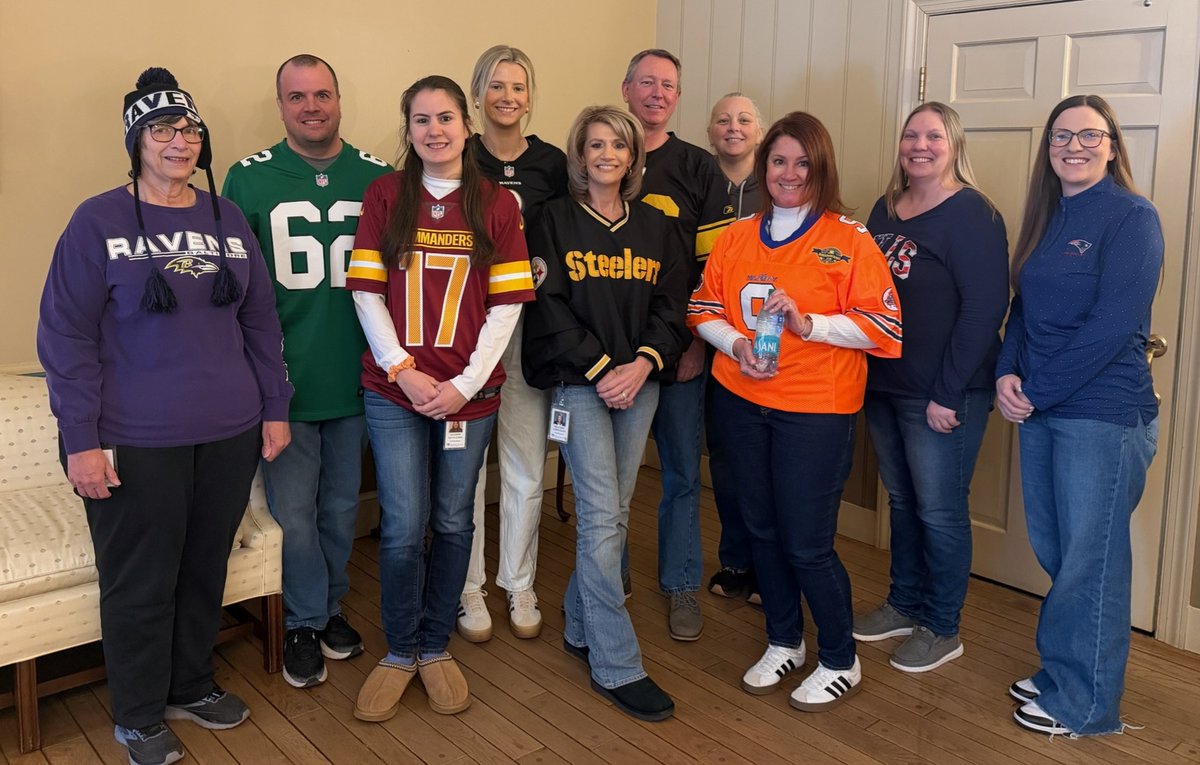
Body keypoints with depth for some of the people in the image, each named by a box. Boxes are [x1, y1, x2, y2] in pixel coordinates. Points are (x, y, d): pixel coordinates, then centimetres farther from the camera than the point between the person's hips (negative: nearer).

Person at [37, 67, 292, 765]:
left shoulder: (227, 219, 8)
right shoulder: (99, 222, -6)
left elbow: (260, 320, 12)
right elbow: (66, 335, -8)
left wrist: (275, 408, 9)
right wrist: (81, 441, -12)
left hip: (230, 435, 4)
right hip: (138, 444, -4)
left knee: (206, 569, 15)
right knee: (141, 582, 7)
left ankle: (192, 685, 37)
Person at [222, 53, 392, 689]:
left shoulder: (378, 178, 2)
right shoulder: (249, 179, -2)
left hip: (355, 377, 2)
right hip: (281, 379, -2)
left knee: (341, 507, 16)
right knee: (293, 513, 6)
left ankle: (328, 607, 37)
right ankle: (305, 622, 27)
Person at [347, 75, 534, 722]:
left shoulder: (496, 205, 2)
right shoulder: (385, 194, 2)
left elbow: (506, 304, -1)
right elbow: (367, 293, -1)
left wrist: (466, 382, -10)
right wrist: (404, 371, -10)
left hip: (468, 392, 1)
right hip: (394, 390, -1)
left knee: (452, 523, 10)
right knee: (403, 528, 0)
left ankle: (436, 646, 29)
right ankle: (399, 652, 21)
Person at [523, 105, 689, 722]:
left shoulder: (655, 225, 13)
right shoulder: (557, 220, 1)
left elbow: (671, 304, 7)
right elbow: (550, 307, -7)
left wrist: (644, 362, -10)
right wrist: (600, 369, -14)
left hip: (638, 381, 4)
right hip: (578, 382, -4)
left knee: (612, 511, 9)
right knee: (603, 516, -9)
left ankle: (580, 628, 27)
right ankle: (616, 666, 0)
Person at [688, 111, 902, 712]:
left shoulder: (848, 239, -6)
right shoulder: (737, 236, 8)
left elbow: (881, 325, -10)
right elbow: (704, 310, 10)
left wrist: (808, 323, -21)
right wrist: (735, 343, -9)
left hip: (816, 408, -5)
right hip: (741, 401, 5)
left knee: (807, 543, -2)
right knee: (762, 529, 15)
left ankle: (840, 663, 22)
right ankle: (783, 643, 36)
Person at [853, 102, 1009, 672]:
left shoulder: (971, 214, -11)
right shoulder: (885, 209, 10)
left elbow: (985, 308, -17)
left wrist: (948, 394, -19)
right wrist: (861, 368, 10)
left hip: (942, 394, -7)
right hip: (883, 385, 7)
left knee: (939, 510, 4)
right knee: (901, 499, 17)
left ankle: (942, 629, 21)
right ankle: (905, 604, 34)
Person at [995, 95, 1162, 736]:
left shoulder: (1131, 217, -10)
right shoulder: (1047, 218, 12)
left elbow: (1112, 325, -18)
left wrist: (1036, 392, -14)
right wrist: (1007, 373, -4)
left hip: (1103, 414, -7)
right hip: (1039, 411, 7)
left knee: (1090, 562, 4)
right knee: (1054, 555, 15)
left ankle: (1084, 705, 20)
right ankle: (1059, 675, 32)